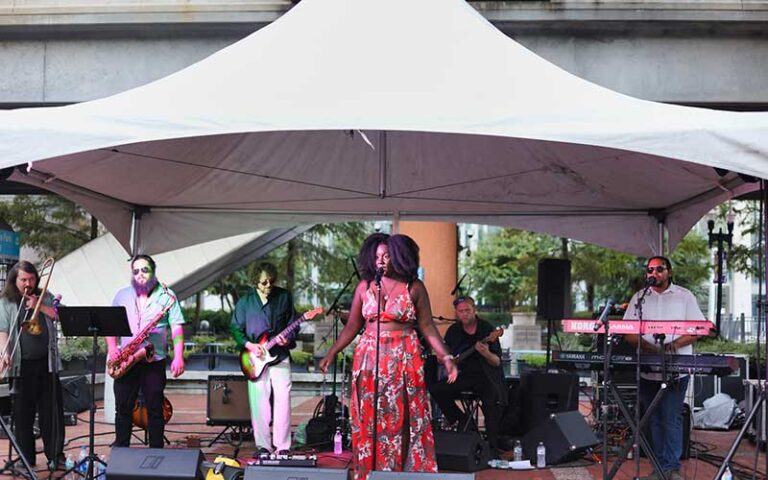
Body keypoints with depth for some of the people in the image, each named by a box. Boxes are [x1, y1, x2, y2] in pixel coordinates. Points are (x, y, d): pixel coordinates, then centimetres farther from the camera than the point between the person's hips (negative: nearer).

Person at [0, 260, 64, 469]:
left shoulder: (45, 297, 11)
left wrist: (40, 306, -9)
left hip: (47, 363, 1)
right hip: (21, 365, -1)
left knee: (52, 411, 3)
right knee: (23, 413, 3)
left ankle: (55, 455, 11)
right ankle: (26, 458, 12)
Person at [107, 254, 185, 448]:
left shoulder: (167, 295, 1)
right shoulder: (122, 295, 12)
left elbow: (177, 328, -4)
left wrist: (178, 358, -14)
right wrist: (112, 347, -3)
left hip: (154, 362, -3)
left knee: (155, 409, 1)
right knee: (123, 408, 6)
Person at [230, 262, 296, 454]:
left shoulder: (284, 297, 5)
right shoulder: (246, 301, 3)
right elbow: (235, 327, 5)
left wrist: (287, 338, -11)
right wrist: (249, 345, -9)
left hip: (280, 357, 0)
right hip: (256, 359, 0)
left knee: (282, 399, -7)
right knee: (259, 402, 0)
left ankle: (282, 447, -2)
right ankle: (264, 446, 10)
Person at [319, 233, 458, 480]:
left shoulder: (414, 287, 0)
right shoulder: (365, 286, 6)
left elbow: (427, 327, 0)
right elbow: (352, 326, 10)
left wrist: (445, 357, -8)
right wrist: (331, 353, 4)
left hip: (404, 359, -2)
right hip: (369, 359, 2)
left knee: (403, 419, -2)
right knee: (369, 420, 3)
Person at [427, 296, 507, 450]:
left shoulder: (487, 329, -7)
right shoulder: (453, 331, 6)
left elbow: (497, 362, -11)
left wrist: (486, 354, -31)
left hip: (485, 376, -5)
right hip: (463, 376, 5)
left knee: (493, 398, -33)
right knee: (435, 389, -15)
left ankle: (493, 446, -21)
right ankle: (461, 420, 3)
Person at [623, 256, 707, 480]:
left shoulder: (684, 296, 4)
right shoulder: (639, 298, 10)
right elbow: (628, 331, 5)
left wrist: (675, 344, -17)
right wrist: (646, 346, -15)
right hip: (647, 370, 3)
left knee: (672, 418, -7)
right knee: (655, 419, 8)